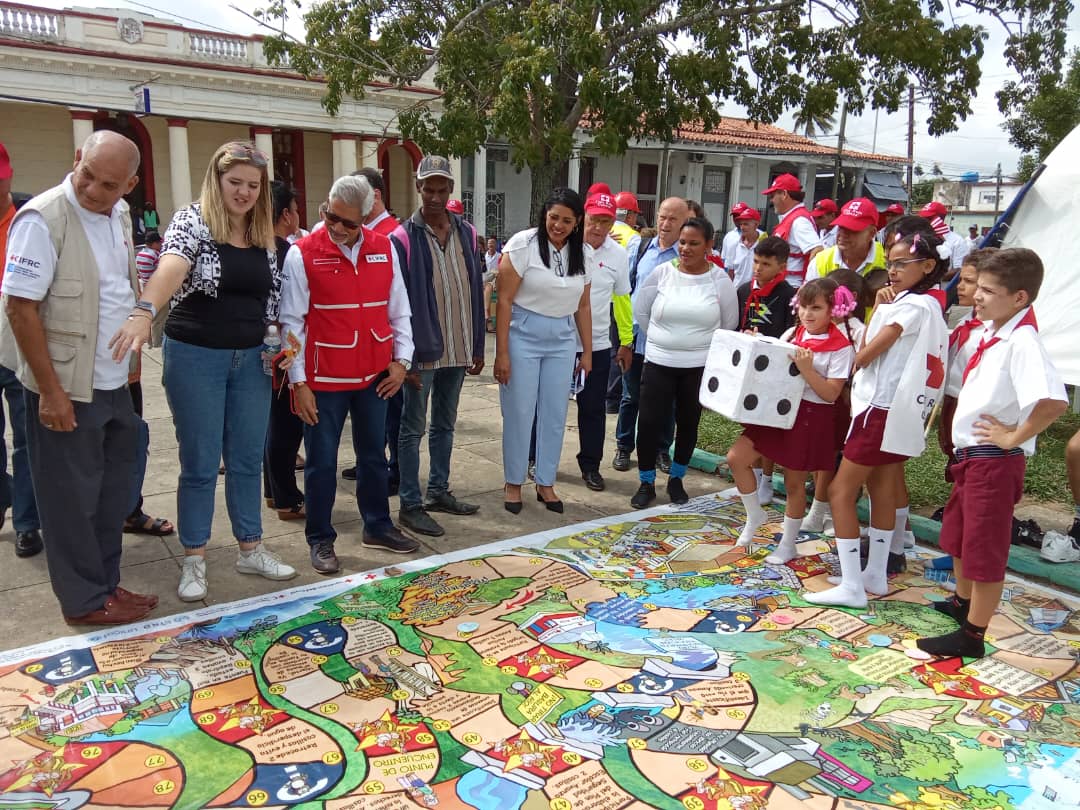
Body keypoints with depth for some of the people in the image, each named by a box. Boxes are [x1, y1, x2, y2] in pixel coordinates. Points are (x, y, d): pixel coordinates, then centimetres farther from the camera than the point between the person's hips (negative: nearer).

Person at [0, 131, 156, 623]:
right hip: (66, 388, -7)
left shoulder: (119, 214, 6)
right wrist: (51, 391, -18)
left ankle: (107, 582, 31)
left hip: (113, 383, 7)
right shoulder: (43, 219, -16)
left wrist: (136, 331, 13)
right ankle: (85, 600, 20)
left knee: (113, 490, 15)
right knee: (72, 498, 6)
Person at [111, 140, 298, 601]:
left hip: (250, 360, 5)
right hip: (195, 357, -5)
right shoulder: (192, 221, -10)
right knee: (200, 464, 3)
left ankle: (251, 550, 26)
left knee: (248, 460, 12)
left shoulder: (264, 236, 7)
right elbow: (170, 270, -30)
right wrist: (145, 312, -47)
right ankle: (193, 562, 17)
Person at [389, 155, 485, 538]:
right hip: (423, 350, -5)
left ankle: (438, 492, 30)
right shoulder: (403, 237, -8)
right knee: (414, 429, 3)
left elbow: (476, 292, 9)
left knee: (445, 425, 16)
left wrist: (477, 347, 8)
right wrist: (404, 356, -13)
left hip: (458, 348, 5)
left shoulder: (466, 232, 6)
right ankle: (410, 505, 12)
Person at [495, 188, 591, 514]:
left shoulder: (581, 254, 7)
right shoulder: (523, 244, -10)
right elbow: (505, 300, -11)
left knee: (555, 414, 8)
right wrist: (501, 353, -13)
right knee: (519, 412, 3)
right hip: (523, 336, -4)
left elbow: (583, 306, 13)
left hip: (562, 340, 5)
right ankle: (513, 482, 20)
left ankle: (546, 483, 23)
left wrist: (587, 351, 12)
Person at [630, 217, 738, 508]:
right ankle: (646, 483, 15)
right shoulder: (662, 272, -4)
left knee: (688, 424, 12)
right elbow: (641, 311, 7)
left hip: (699, 366, 0)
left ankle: (676, 479, 30)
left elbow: (729, 322, 6)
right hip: (659, 362, 0)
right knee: (649, 423, -1)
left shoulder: (720, 279, -5)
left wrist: (703, 345, 10)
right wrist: (662, 340, 10)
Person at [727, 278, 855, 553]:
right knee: (736, 458, -2)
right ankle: (754, 515, 21)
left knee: (794, 483, 7)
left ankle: (787, 546, 26)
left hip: (811, 417, -5)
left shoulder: (841, 348, -11)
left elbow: (831, 394, -15)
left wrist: (807, 369, -26)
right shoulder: (791, 334, 5)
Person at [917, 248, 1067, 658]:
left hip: (995, 461, -10)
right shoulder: (990, 331, 5)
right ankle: (962, 603, 46)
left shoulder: (1021, 342, -22)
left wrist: (1014, 437, -23)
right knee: (957, 534, 25)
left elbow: (1054, 401, -37)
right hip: (969, 454, 10)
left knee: (984, 550, 3)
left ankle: (972, 636, 16)